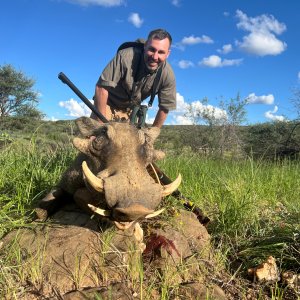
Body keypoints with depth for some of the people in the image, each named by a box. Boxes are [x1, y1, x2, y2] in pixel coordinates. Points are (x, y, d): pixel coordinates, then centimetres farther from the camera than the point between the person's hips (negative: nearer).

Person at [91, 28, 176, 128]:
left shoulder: (168, 75, -22)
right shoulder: (125, 56, -32)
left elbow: (165, 108, -9)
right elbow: (101, 87, -27)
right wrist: (102, 123, -24)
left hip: (132, 110, 3)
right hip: (107, 104, -3)